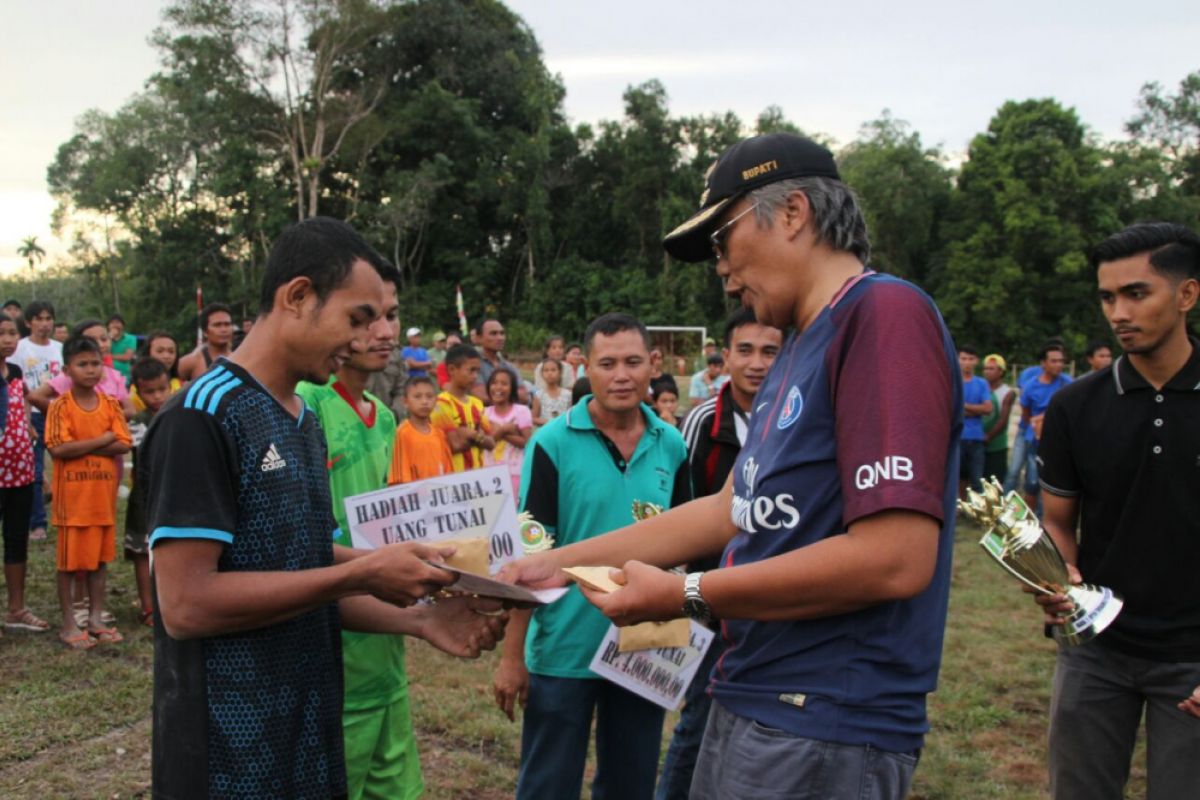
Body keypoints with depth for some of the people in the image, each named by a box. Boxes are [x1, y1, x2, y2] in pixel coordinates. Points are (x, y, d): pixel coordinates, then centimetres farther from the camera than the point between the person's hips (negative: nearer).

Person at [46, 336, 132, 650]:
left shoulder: (110, 405, 4)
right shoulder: (61, 406, -7)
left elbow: (123, 445, -5)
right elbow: (57, 449, -19)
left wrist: (80, 446, -14)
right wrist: (102, 440, -14)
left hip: (104, 493, 4)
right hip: (72, 495, -4)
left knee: (100, 557, 11)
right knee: (69, 560, 4)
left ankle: (96, 618, 21)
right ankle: (69, 624, 14)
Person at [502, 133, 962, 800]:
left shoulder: (886, 314, -16)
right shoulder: (799, 351, 14)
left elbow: (897, 557, -24)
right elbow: (734, 510, 16)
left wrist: (685, 595, -16)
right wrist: (562, 562, 13)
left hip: (824, 733, -8)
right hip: (751, 706, 9)